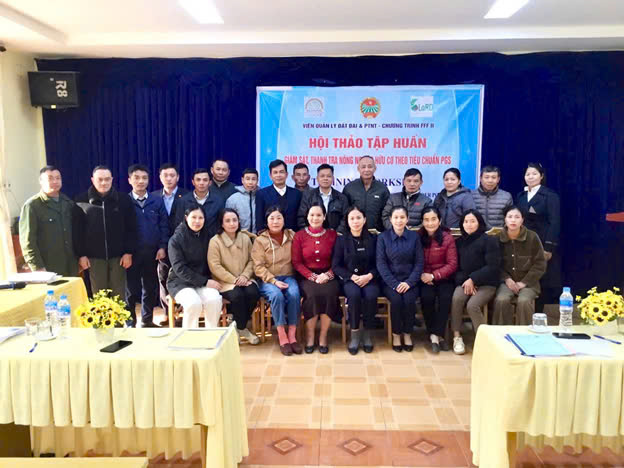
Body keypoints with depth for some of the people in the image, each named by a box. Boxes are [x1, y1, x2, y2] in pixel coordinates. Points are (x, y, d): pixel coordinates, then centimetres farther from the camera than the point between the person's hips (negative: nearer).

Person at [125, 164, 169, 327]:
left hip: (152, 251, 2)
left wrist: (162, 247, -4)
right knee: (130, 288, 7)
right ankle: (130, 321, 21)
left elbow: (164, 225, 3)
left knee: (150, 287, 11)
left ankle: (147, 320, 24)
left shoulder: (157, 201, 4)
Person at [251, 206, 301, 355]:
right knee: (277, 295, -32)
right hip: (268, 279, -2)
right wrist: (274, 281, -17)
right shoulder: (260, 240, 1)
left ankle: (292, 335, -20)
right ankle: (282, 336, -23)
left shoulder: (292, 236, 9)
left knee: (294, 294, -30)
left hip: (288, 277, 2)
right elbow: (258, 267, -6)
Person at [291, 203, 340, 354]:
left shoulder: (332, 234, 7)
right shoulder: (299, 236, 5)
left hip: (327, 276, 1)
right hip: (307, 276, -1)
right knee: (313, 295, -31)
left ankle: (323, 337, -11)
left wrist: (328, 274, -13)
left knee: (330, 294, -30)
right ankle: (309, 336, -10)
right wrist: (313, 277, -11)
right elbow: (296, 262, 1)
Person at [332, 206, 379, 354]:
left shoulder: (373, 239, 8)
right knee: (354, 295, -33)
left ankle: (367, 334, -12)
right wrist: (352, 276, -12)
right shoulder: (341, 240, 6)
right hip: (349, 279, 0)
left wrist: (369, 276, -14)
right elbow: (336, 266, 2)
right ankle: (355, 334, -17)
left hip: (369, 279, 1)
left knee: (371, 296, -31)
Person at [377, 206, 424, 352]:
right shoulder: (383, 237, 1)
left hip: (409, 281, 1)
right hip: (389, 281, -1)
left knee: (409, 300, -26)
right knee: (396, 300, -28)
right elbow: (381, 263, -5)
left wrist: (409, 282, -13)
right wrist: (394, 284, -15)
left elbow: (419, 262, 1)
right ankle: (396, 334, -6)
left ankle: (407, 334, -3)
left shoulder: (414, 236, 5)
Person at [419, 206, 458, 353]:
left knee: (446, 297, -28)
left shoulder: (447, 238, -3)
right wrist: (421, 275, -17)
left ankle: (436, 334, -12)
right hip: (424, 278, 0)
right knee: (427, 297, -28)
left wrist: (434, 275, -16)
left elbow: (452, 264, -5)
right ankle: (436, 335, -11)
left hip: (443, 277, 0)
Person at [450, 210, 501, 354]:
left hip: (486, 284, -4)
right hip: (465, 282, 4)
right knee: (456, 298, -28)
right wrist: (466, 282, -8)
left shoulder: (489, 240, -2)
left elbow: (493, 267, -10)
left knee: (472, 305, -29)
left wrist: (473, 279, -14)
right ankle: (457, 337, -17)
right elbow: (456, 267, 10)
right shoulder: (459, 242, 12)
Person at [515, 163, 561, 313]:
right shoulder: (520, 196, 13)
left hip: (542, 245, -4)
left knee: (540, 281, 2)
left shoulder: (550, 196, -2)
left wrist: (548, 247, -16)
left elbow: (554, 223, -9)